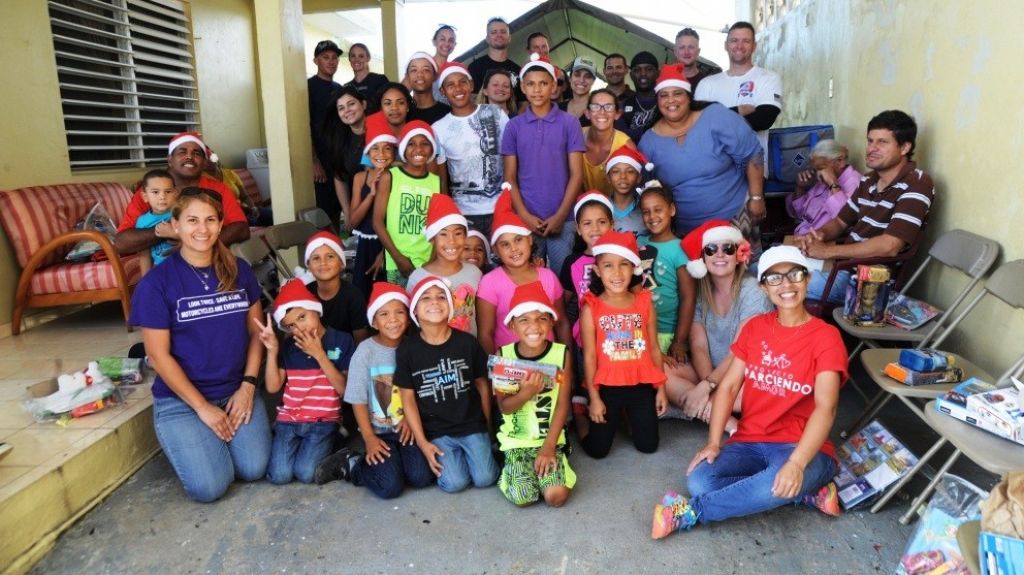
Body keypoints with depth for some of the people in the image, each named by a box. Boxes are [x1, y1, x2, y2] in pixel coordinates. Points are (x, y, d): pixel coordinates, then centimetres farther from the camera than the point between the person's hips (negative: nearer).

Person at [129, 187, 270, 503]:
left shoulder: (239, 271, 1)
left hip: (237, 391, 3)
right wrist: (203, 407, -12)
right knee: (209, 486, -15)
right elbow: (159, 356, -10)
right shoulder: (156, 283, -10)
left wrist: (248, 386, -6)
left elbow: (256, 331, 5)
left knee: (254, 470, -15)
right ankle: (185, 443, 16)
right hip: (181, 399, -2)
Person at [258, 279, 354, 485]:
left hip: (324, 421, -3)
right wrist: (272, 351, -11)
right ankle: (287, 441, 15)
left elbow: (344, 389, -11)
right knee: (279, 475, -13)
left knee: (305, 473, -20)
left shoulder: (342, 340, -5)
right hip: (289, 419, 3)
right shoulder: (288, 346, 5)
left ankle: (323, 446, 9)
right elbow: (273, 387, 1)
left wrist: (319, 354, -18)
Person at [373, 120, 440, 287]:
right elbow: (377, 221, -2)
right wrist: (398, 257, -9)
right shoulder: (389, 177, 1)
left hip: (431, 263, 2)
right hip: (397, 263, -2)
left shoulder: (437, 181, 8)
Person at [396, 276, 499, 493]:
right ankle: (447, 454, 17)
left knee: (485, 479, -9)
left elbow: (482, 385, 5)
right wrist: (422, 442, -6)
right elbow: (408, 398, -4)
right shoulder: (407, 349, -7)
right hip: (436, 431, -1)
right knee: (455, 483, -14)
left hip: (472, 426, 1)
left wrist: (487, 426, 8)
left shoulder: (467, 342, -5)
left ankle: (481, 446, 20)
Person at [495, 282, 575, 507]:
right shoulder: (503, 356, -8)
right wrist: (525, 393, -27)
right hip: (516, 441, 0)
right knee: (522, 497, -16)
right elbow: (504, 406, -6)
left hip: (550, 438, 0)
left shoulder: (561, 353, -8)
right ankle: (515, 467, 16)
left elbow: (562, 405, -6)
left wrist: (549, 446, -12)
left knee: (556, 495, -17)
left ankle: (550, 458, 13)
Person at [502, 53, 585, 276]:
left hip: (562, 219, -1)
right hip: (527, 219, 1)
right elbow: (510, 177, 4)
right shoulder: (514, 126, 5)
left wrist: (560, 216, -8)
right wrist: (524, 215, -7)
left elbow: (576, 174, -1)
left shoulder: (569, 123, 2)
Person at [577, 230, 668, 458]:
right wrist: (594, 397, -7)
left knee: (648, 446, 9)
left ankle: (628, 417, 39)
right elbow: (589, 355, -7)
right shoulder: (591, 308, -9)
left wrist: (661, 388, 6)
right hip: (608, 386, -2)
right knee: (597, 450, 3)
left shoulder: (644, 302, -2)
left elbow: (654, 348, 4)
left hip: (642, 384, 2)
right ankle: (583, 419, 34)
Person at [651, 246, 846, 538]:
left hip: (803, 447, -4)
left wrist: (796, 463, -34)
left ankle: (692, 512, -16)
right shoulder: (755, 327, 7)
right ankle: (807, 492, -8)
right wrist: (713, 442, -9)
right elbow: (729, 386, 4)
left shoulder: (826, 336, -8)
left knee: (778, 484, -38)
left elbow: (825, 408, -19)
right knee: (699, 481, -23)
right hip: (749, 441, 4)